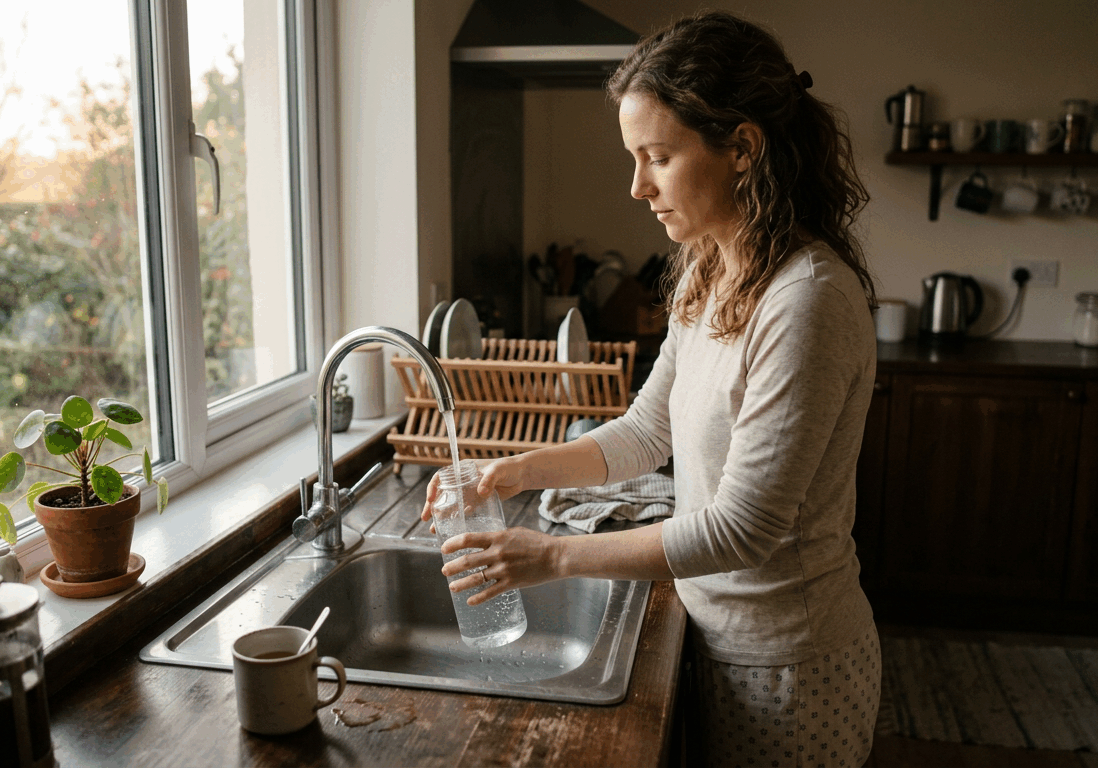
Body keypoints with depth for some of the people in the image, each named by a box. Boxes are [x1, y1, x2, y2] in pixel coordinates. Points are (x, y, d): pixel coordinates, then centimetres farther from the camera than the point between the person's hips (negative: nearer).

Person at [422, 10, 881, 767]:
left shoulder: (809, 299, -27)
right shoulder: (707, 275, 1)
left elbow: (745, 527, -26)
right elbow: (648, 430, 8)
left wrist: (555, 555, -21)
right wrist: (524, 469, -5)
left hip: (786, 663, -7)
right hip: (723, 632, 7)